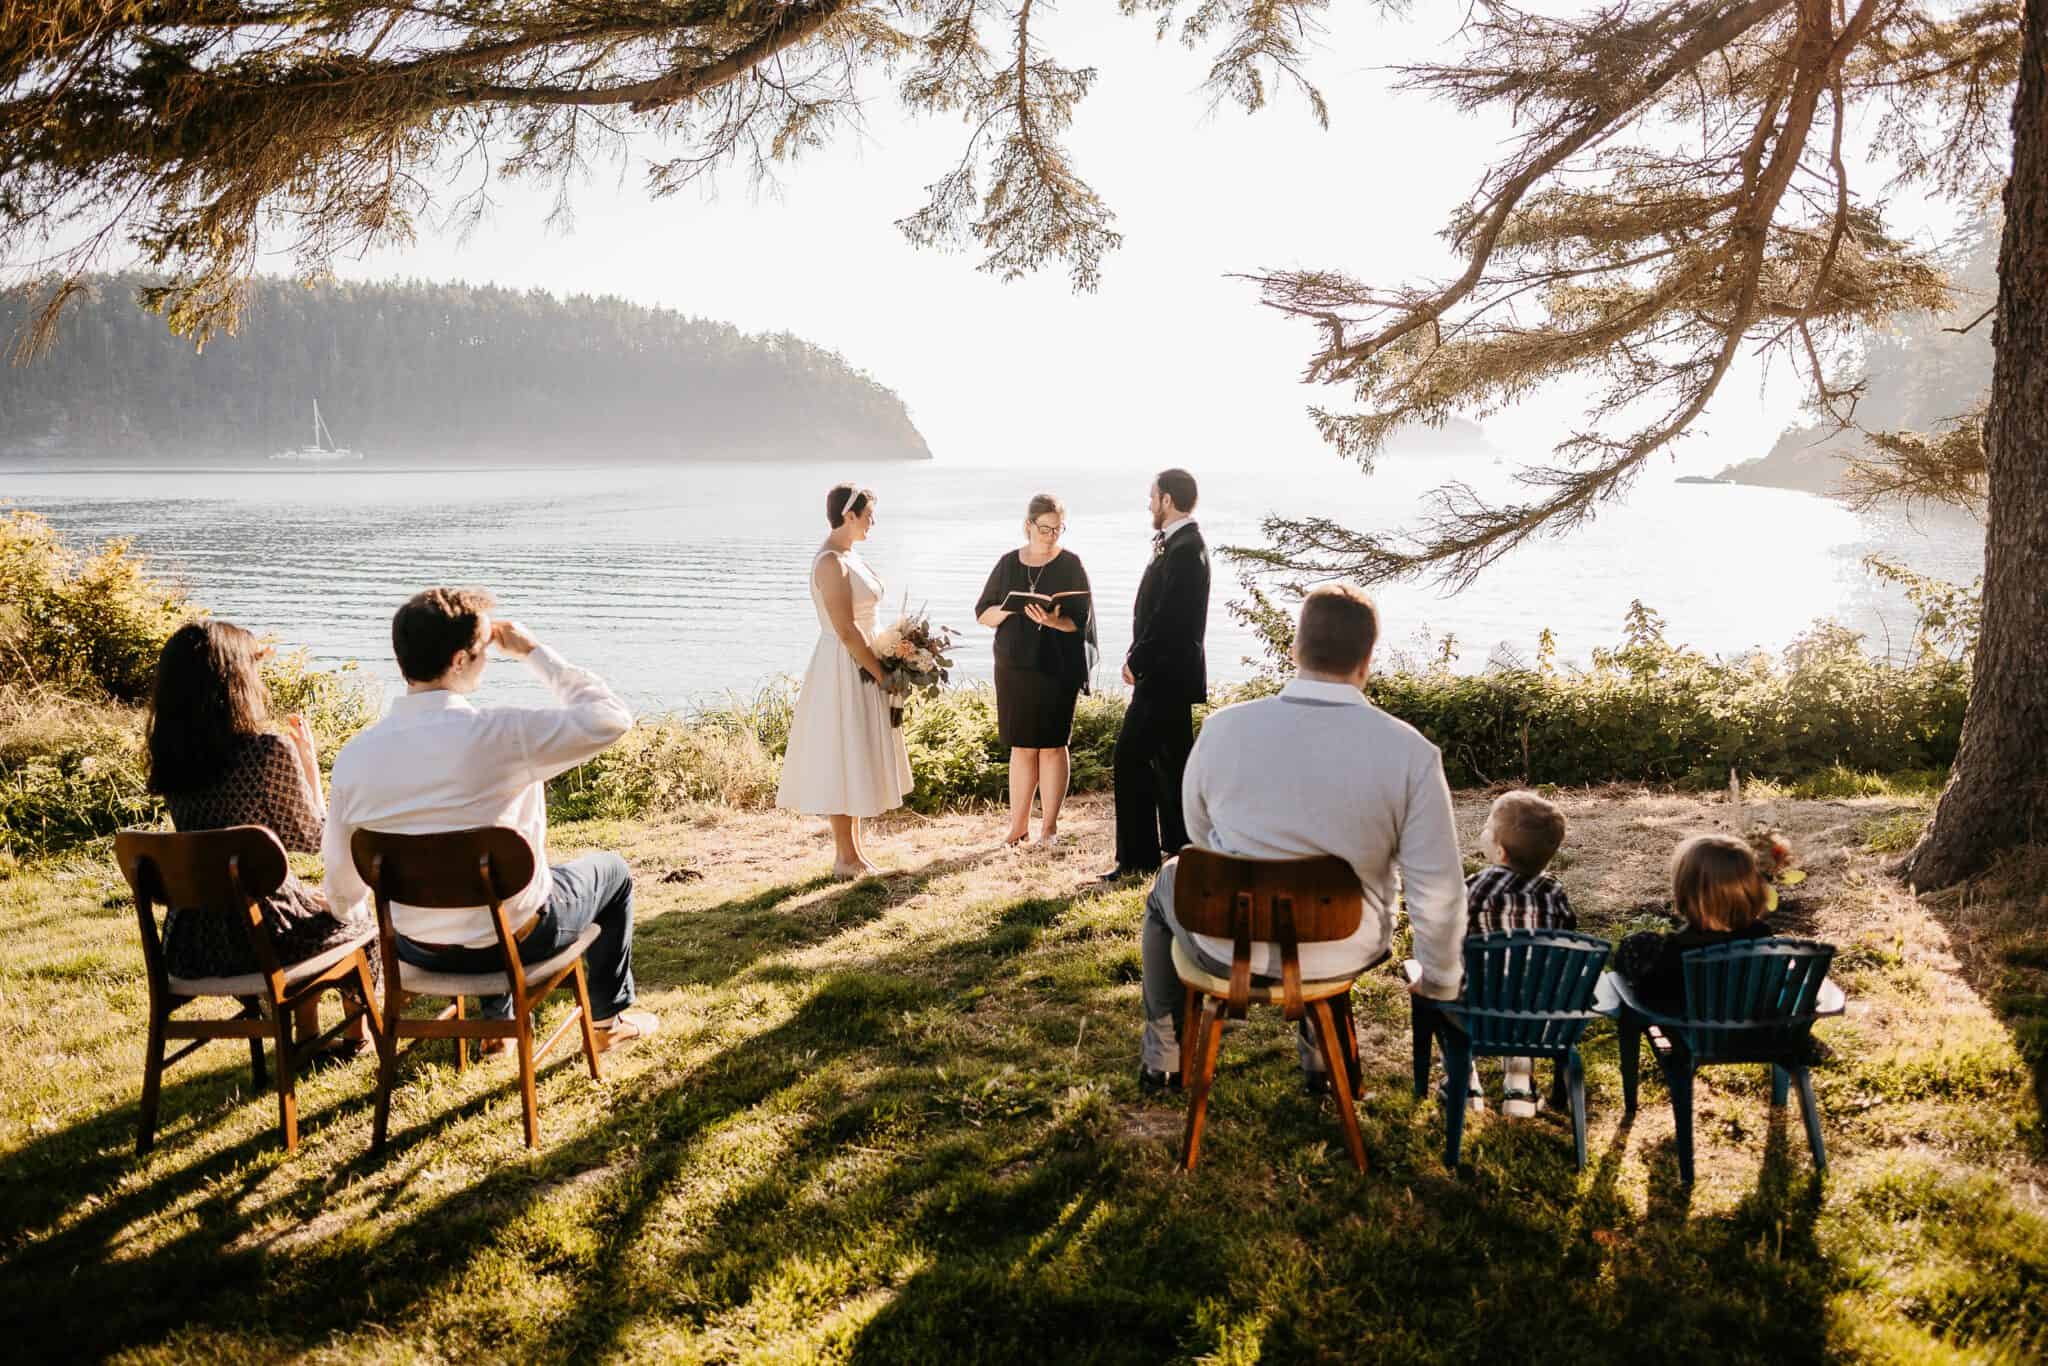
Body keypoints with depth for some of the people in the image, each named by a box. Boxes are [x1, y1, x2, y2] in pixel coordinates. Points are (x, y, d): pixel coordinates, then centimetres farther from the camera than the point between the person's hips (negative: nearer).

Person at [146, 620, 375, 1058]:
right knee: (356, 921, 25)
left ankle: (309, 1039, 44)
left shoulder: (167, 758, -2)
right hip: (259, 932, -6)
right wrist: (309, 759, 2)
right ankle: (357, 1036, 44)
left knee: (310, 900, 35)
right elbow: (312, 837, -8)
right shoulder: (270, 751, -20)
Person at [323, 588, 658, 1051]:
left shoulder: (354, 755, -13)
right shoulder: (500, 734, -29)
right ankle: (609, 1018, 38)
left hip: (417, 950, 5)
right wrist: (534, 653, -10)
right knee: (612, 870, 25)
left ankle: (497, 1022, 47)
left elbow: (343, 883, -1)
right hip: (514, 940, -4)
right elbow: (611, 717, -18)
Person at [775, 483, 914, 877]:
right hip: (843, 670, -10)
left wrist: (882, 665, 9)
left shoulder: (848, 555, 12)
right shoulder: (831, 562, -18)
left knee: (858, 762, 14)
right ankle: (845, 858, 7)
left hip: (862, 667, 10)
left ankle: (854, 851, 23)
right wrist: (882, 673, -15)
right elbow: (846, 630, -21)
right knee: (842, 762, -2)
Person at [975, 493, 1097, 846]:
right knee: (1021, 746, 7)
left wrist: (1053, 621, -27)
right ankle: (1018, 824, 14)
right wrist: (1009, 608, -14)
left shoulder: (1070, 565, -1)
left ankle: (1049, 824, 11)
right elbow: (982, 614, 6)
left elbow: (1080, 619, -7)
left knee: (1052, 745, 2)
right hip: (1014, 667, 3)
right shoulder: (1008, 564, 7)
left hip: (1057, 668, -2)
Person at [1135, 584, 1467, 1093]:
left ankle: (1163, 1053, 45)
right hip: (1346, 956, 1)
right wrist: (1439, 980, 3)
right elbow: (1439, 892, -16)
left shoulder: (1223, 729, -18)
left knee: (1170, 882, 34)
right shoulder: (1411, 753, -20)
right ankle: (1320, 1052, 47)